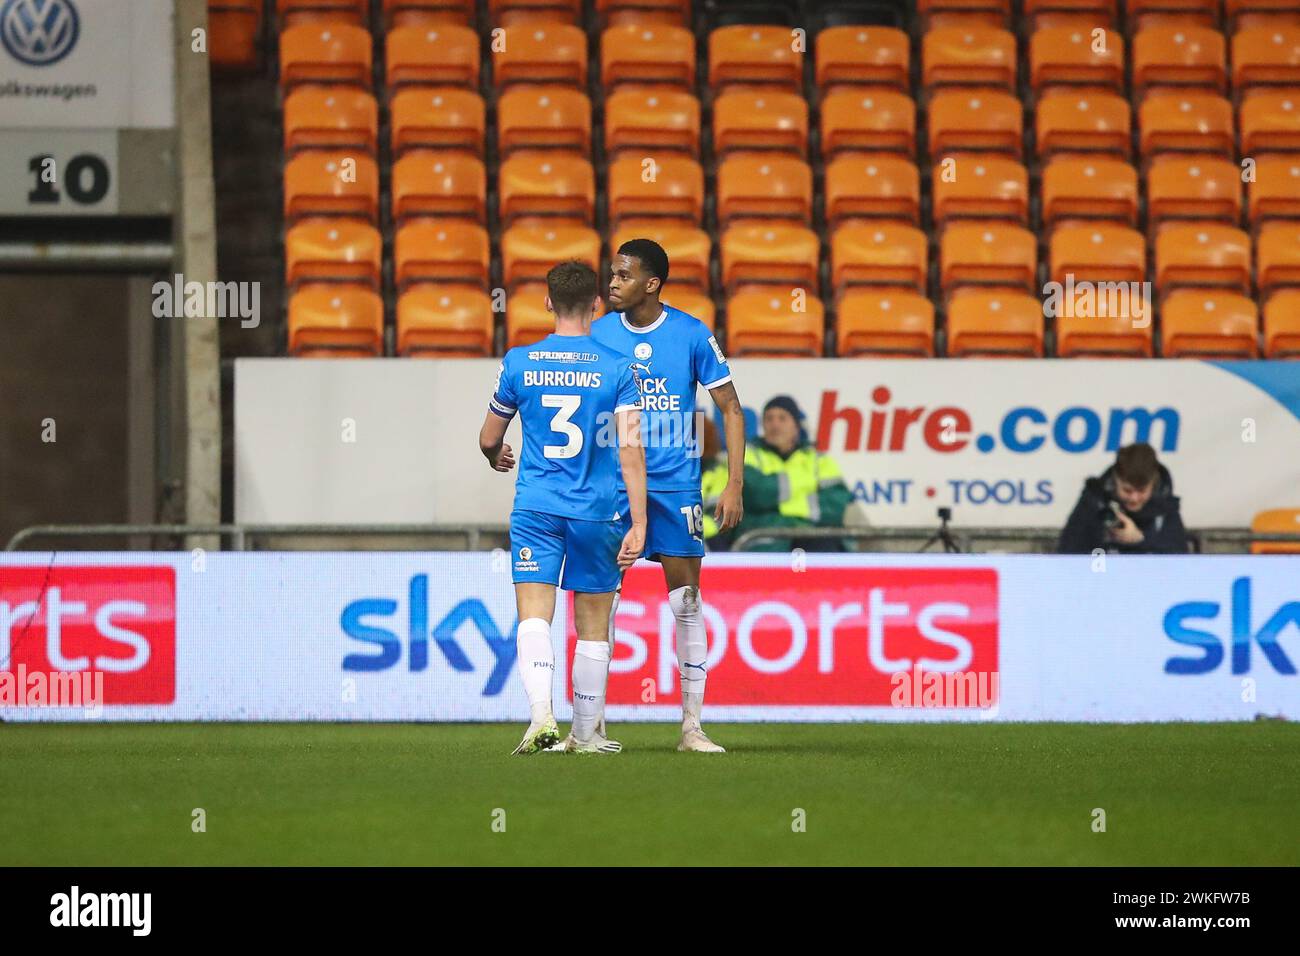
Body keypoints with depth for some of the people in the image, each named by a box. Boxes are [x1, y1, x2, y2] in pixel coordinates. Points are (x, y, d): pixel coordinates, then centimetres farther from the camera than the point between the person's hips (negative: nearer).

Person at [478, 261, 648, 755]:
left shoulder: (518, 363, 1)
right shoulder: (617, 368, -3)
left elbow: (488, 440, 11)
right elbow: (630, 447, -10)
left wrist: (498, 458, 36)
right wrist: (638, 524, -10)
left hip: (535, 507, 0)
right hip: (598, 510, 0)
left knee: (534, 616, -6)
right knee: (593, 626, 11)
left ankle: (541, 712, -28)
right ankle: (585, 734, 19)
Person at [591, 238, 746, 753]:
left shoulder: (692, 335, -4)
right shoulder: (599, 336, 1)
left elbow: (731, 410, 2)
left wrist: (734, 484, -5)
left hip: (676, 483, -1)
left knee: (686, 601, 0)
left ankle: (691, 725, 6)